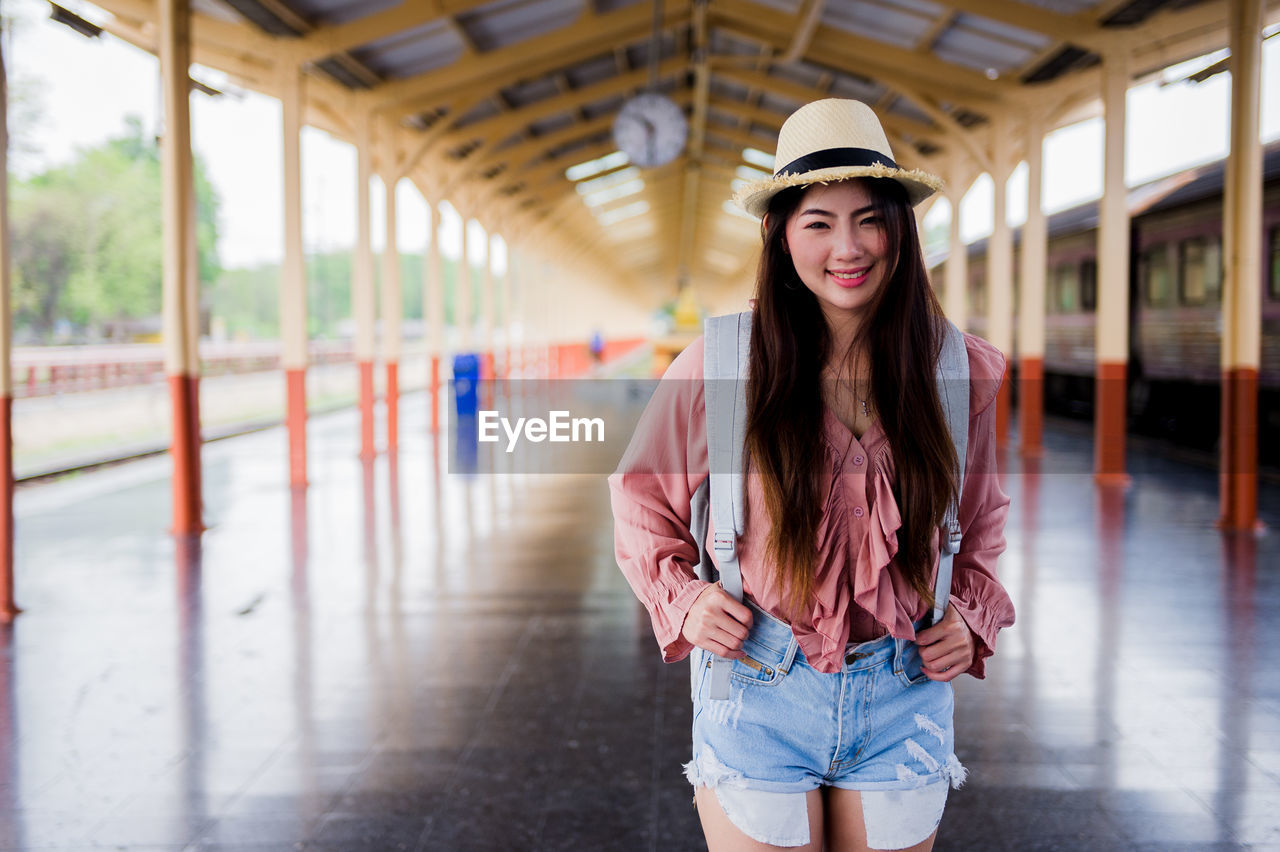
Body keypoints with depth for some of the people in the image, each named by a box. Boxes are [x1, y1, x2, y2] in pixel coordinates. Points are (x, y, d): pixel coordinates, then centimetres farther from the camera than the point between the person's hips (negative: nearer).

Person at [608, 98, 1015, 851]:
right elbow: (643, 493, 7)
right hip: (758, 696, -2)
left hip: (905, 698, 2)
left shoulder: (961, 373, -1)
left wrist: (971, 618, 1)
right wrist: (683, 601, -7)